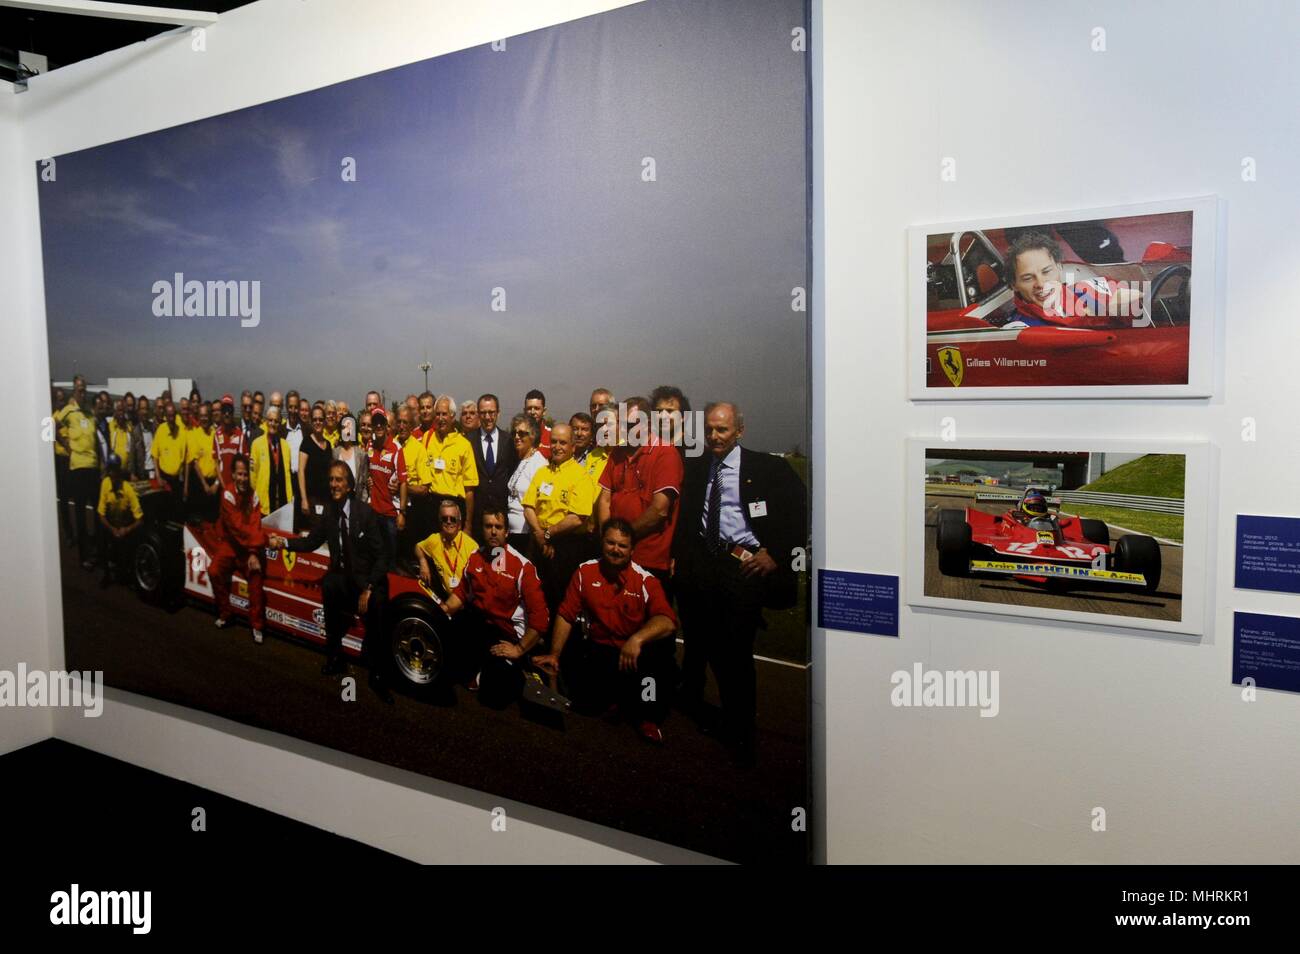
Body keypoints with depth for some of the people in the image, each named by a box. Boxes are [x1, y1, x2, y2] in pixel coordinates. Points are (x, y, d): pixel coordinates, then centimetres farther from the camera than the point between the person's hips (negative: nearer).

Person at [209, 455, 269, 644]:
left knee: (256, 574, -17)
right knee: (215, 571, -22)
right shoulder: (228, 494, -15)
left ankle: (257, 625, -11)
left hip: (248, 545, 2)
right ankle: (224, 614, 1)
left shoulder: (253, 495, -4)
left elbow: (255, 526, -11)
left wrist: (254, 553, -23)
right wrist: (263, 538, -31)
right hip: (228, 542, -2)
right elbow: (237, 526, -24)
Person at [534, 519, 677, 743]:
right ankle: (616, 703, 6)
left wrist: (637, 639, -42)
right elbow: (565, 616, 5)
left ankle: (648, 715, -5)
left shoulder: (646, 580, -9)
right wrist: (555, 654, -1)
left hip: (637, 655, -2)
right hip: (598, 651, 2)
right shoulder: (585, 572, 1)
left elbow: (667, 621, -25)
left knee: (661, 648, -31)